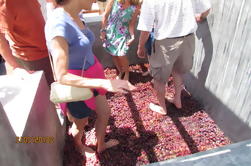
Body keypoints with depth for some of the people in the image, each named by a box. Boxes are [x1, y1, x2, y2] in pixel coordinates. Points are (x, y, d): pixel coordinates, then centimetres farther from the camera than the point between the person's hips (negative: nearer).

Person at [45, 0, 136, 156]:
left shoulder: (74, 16, -5)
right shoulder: (58, 24, -30)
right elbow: (62, 76, -30)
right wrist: (104, 83, -39)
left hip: (92, 76, 7)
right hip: (78, 85, -7)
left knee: (105, 113, 23)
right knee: (80, 125, 21)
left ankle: (101, 145, 52)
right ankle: (79, 145, 57)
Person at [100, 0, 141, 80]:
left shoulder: (135, 7, -15)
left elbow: (131, 24, -8)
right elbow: (105, 16, -6)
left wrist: (132, 36, -20)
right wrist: (103, 31, -3)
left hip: (122, 35, -2)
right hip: (110, 32, 2)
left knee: (121, 56, -9)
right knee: (114, 55, 12)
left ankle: (126, 73, 22)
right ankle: (120, 72, 37)